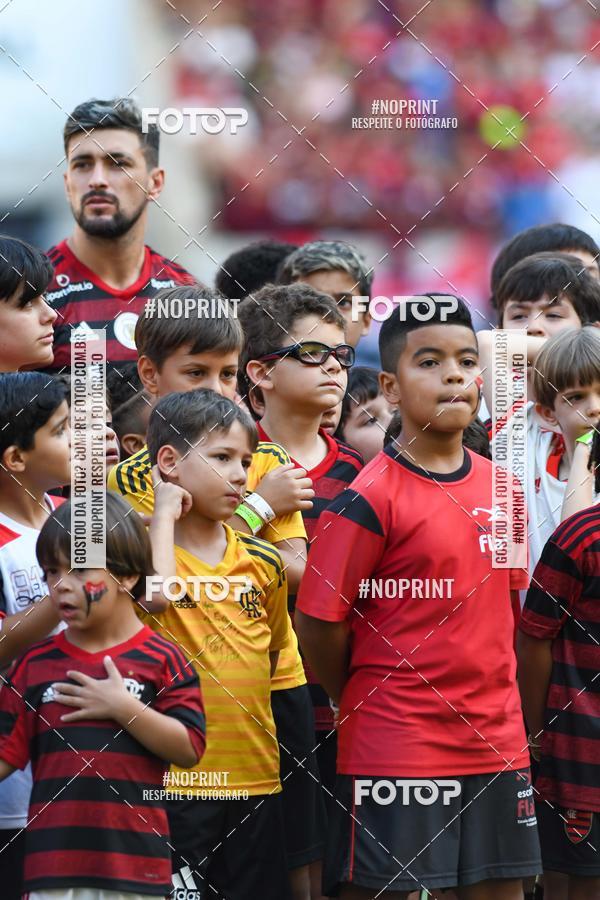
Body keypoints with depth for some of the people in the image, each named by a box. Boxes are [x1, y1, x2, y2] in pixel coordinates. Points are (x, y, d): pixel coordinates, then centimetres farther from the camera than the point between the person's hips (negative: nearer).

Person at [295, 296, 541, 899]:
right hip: (394, 750, -6)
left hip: (497, 742, 6)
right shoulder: (369, 500, -12)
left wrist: (489, 701, 12)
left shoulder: (500, 488, 8)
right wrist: (364, 706, 2)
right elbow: (318, 624, -11)